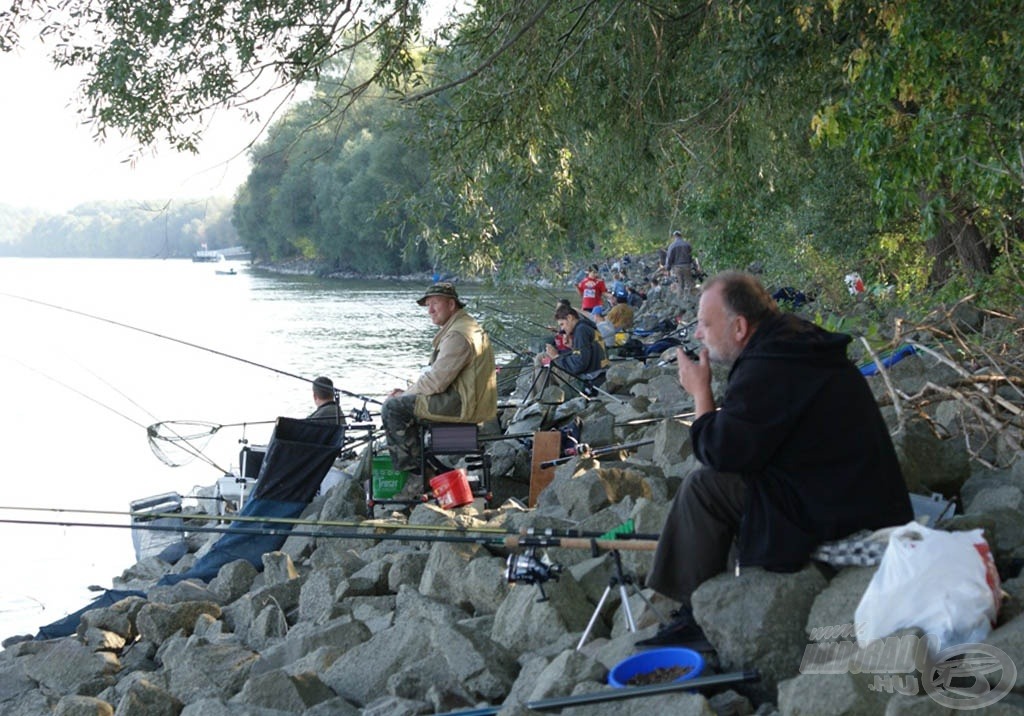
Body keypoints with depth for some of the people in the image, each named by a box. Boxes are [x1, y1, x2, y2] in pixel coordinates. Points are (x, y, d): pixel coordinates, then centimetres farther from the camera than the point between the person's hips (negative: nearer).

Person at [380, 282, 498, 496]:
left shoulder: (458, 335, -17)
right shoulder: (467, 326, 19)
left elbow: (436, 381, -19)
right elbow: (439, 375, 21)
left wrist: (406, 394, -3)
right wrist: (408, 392, 11)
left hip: (463, 404, -11)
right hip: (467, 400, 11)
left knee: (393, 408, -12)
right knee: (408, 403, 24)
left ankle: (416, 476, -7)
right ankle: (427, 468, 21)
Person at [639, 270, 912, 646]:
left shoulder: (768, 369, -22)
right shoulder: (796, 340, 12)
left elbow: (721, 452, -18)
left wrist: (701, 392, -6)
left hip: (834, 516, -11)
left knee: (704, 487, -11)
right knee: (716, 477, 20)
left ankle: (696, 614, -2)